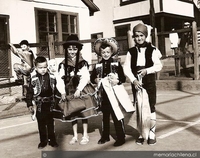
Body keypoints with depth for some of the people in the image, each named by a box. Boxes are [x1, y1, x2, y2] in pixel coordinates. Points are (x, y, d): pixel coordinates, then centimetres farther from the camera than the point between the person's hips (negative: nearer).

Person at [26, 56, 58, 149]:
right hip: (39, 105, -1)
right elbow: (29, 92, -4)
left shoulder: (52, 77, -4)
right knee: (41, 124, 11)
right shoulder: (33, 79, -10)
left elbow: (55, 91, 4)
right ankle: (43, 141, 23)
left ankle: (52, 140, 24)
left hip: (50, 104, 1)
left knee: (51, 124, 12)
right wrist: (30, 104, -7)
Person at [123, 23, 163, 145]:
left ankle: (152, 133, 11)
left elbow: (159, 65, -5)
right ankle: (142, 133, 18)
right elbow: (127, 68, -3)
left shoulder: (152, 50, 0)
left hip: (149, 82, -2)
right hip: (136, 82, 2)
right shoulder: (131, 51, 4)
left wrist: (147, 70, -21)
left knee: (151, 107, 0)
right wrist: (134, 80, -16)